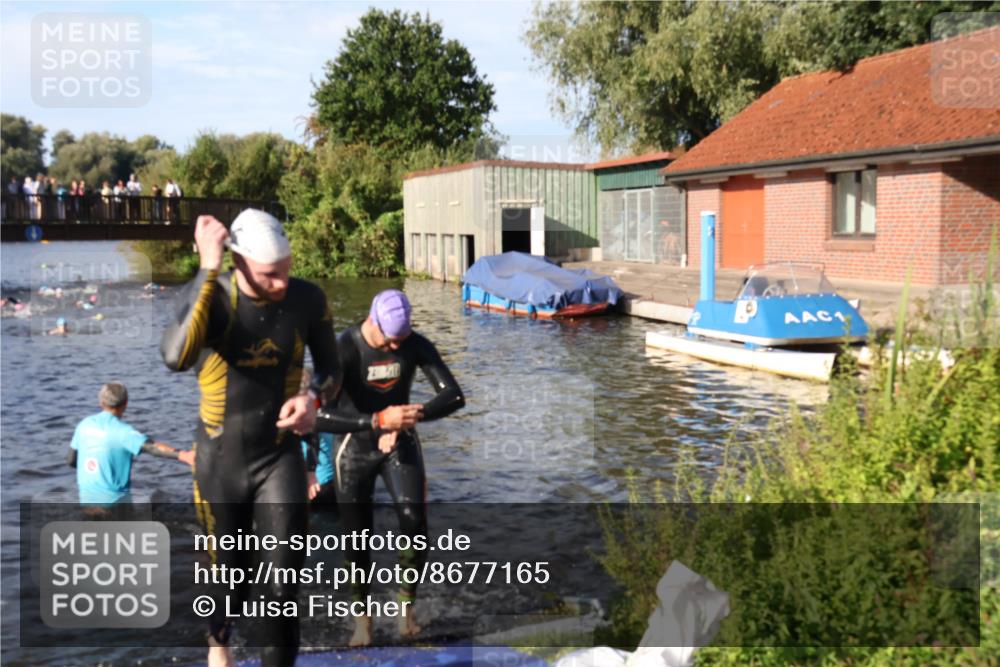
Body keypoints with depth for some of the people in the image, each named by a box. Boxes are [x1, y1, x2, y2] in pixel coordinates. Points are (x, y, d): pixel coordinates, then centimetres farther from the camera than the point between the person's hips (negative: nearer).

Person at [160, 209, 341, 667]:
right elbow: (176, 357, -38)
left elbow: (330, 370, 3)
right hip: (219, 461, 0)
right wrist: (208, 270, -37)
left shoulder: (308, 299, -12)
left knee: (282, 581, -7)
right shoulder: (209, 295, -18)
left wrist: (312, 398, -20)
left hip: (280, 457, 0)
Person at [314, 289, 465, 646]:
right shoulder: (342, 350, -26)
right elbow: (319, 416, -36)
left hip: (400, 444, 2)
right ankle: (362, 619, 23)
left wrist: (409, 418, -32)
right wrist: (378, 421, -47)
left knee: (415, 525, -16)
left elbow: (454, 396, -16)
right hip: (355, 449, -2)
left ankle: (406, 606, 6)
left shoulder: (417, 345, -15)